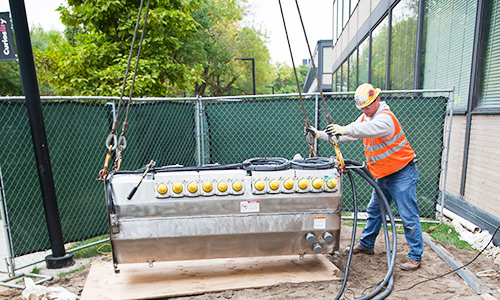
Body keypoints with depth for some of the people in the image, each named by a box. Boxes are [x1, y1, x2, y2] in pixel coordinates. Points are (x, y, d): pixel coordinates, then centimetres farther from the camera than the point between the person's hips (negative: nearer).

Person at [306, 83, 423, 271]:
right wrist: (320, 134, -5)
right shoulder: (366, 118, 5)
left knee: (409, 216, -2)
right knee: (374, 210, 16)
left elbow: (369, 129, -43)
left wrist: (345, 130, -55)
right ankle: (366, 245, 30)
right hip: (383, 176, 9)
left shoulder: (385, 118, -22)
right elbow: (347, 133, 3)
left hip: (402, 173, -9)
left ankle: (415, 256, 11)